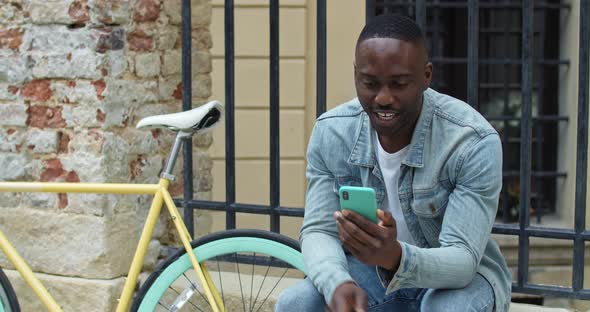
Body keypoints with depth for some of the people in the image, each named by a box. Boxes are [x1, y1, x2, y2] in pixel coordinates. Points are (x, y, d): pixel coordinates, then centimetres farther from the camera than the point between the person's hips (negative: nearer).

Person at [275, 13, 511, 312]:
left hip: (460, 278, -3)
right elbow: (317, 231, -14)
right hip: (371, 271, 3)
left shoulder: (473, 141, -25)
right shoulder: (330, 132, -13)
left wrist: (396, 256, -51)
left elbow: (462, 259, -29)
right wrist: (339, 284, -37)